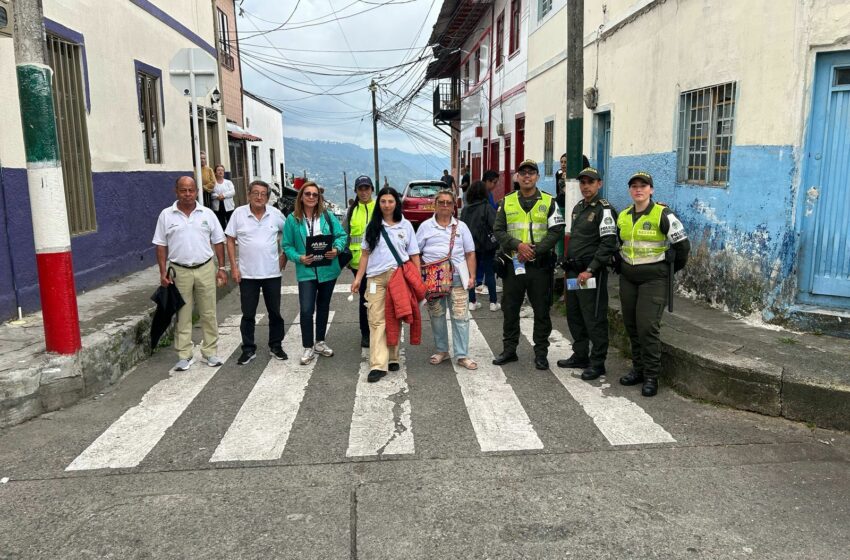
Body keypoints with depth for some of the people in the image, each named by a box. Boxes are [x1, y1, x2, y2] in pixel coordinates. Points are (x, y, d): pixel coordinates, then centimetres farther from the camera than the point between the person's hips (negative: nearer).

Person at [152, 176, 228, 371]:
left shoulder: (207, 214, 3)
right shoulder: (166, 215, 1)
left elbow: (218, 242, 7)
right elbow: (161, 246, 3)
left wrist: (221, 268, 2)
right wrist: (163, 272, -3)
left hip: (205, 269, 1)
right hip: (180, 271, -1)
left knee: (209, 313, 7)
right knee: (183, 315, 6)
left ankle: (211, 352, 17)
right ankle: (184, 355, 15)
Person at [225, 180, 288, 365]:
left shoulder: (275, 213, -2)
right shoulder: (238, 213, -5)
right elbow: (230, 240, -1)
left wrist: (284, 255, 3)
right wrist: (234, 267, -6)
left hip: (272, 273, 1)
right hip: (247, 274, -1)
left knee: (275, 312, 11)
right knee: (248, 314, 8)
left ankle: (276, 346, 26)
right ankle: (248, 349, 20)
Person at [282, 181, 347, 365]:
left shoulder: (327, 216, 0)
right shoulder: (292, 219, -3)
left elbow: (342, 235, 2)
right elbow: (287, 245, -1)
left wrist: (336, 249, -18)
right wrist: (299, 258, -18)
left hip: (328, 270, 2)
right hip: (306, 271, -2)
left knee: (323, 307, 15)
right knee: (306, 310, -11)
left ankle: (320, 342, 32)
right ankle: (308, 348, 6)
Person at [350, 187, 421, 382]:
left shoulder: (406, 225, 7)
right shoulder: (373, 226, 9)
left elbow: (414, 255, 7)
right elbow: (365, 254, 10)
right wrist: (358, 278, 3)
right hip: (376, 278, 0)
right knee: (376, 320, -7)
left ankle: (392, 358, 20)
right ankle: (378, 365, -10)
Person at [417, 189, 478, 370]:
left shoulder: (461, 226, 10)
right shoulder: (425, 226, 7)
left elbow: (470, 253, 10)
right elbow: (415, 253, 8)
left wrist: (472, 276, 1)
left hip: (457, 278, 0)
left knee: (460, 316, -2)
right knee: (436, 315, 8)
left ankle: (462, 355, 5)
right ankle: (441, 351, 23)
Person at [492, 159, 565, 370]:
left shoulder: (548, 202, 3)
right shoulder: (507, 202, 8)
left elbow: (556, 231, -4)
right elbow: (498, 230, 2)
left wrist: (535, 250, -14)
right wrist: (518, 245, -14)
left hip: (540, 264, -2)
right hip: (513, 264, 2)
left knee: (541, 311, 4)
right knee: (510, 309, 9)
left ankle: (541, 353, 15)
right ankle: (509, 349, 22)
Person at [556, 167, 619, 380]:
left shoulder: (604, 209, -10)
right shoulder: (578, 208, 16)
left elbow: (608, 244, -17)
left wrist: (590, 270, -20)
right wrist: (568, 264, 16)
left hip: (591, 273, -8)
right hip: (573, 270, 9)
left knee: (594, 319, -3)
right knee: (574, 316, 15)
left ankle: (597, 363, 6)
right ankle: (580, 356, 28)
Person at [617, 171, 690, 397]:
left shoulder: (663, 215, -11)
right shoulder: (623, 216, 8)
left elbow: (683, 245, -8)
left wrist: (671, 270, 1)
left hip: (654, 279, -6)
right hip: (627, 279, 6)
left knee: (648, 327, -9)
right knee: (631, 326, 10)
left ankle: (651, 376, 2)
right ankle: (638, 369, 23)